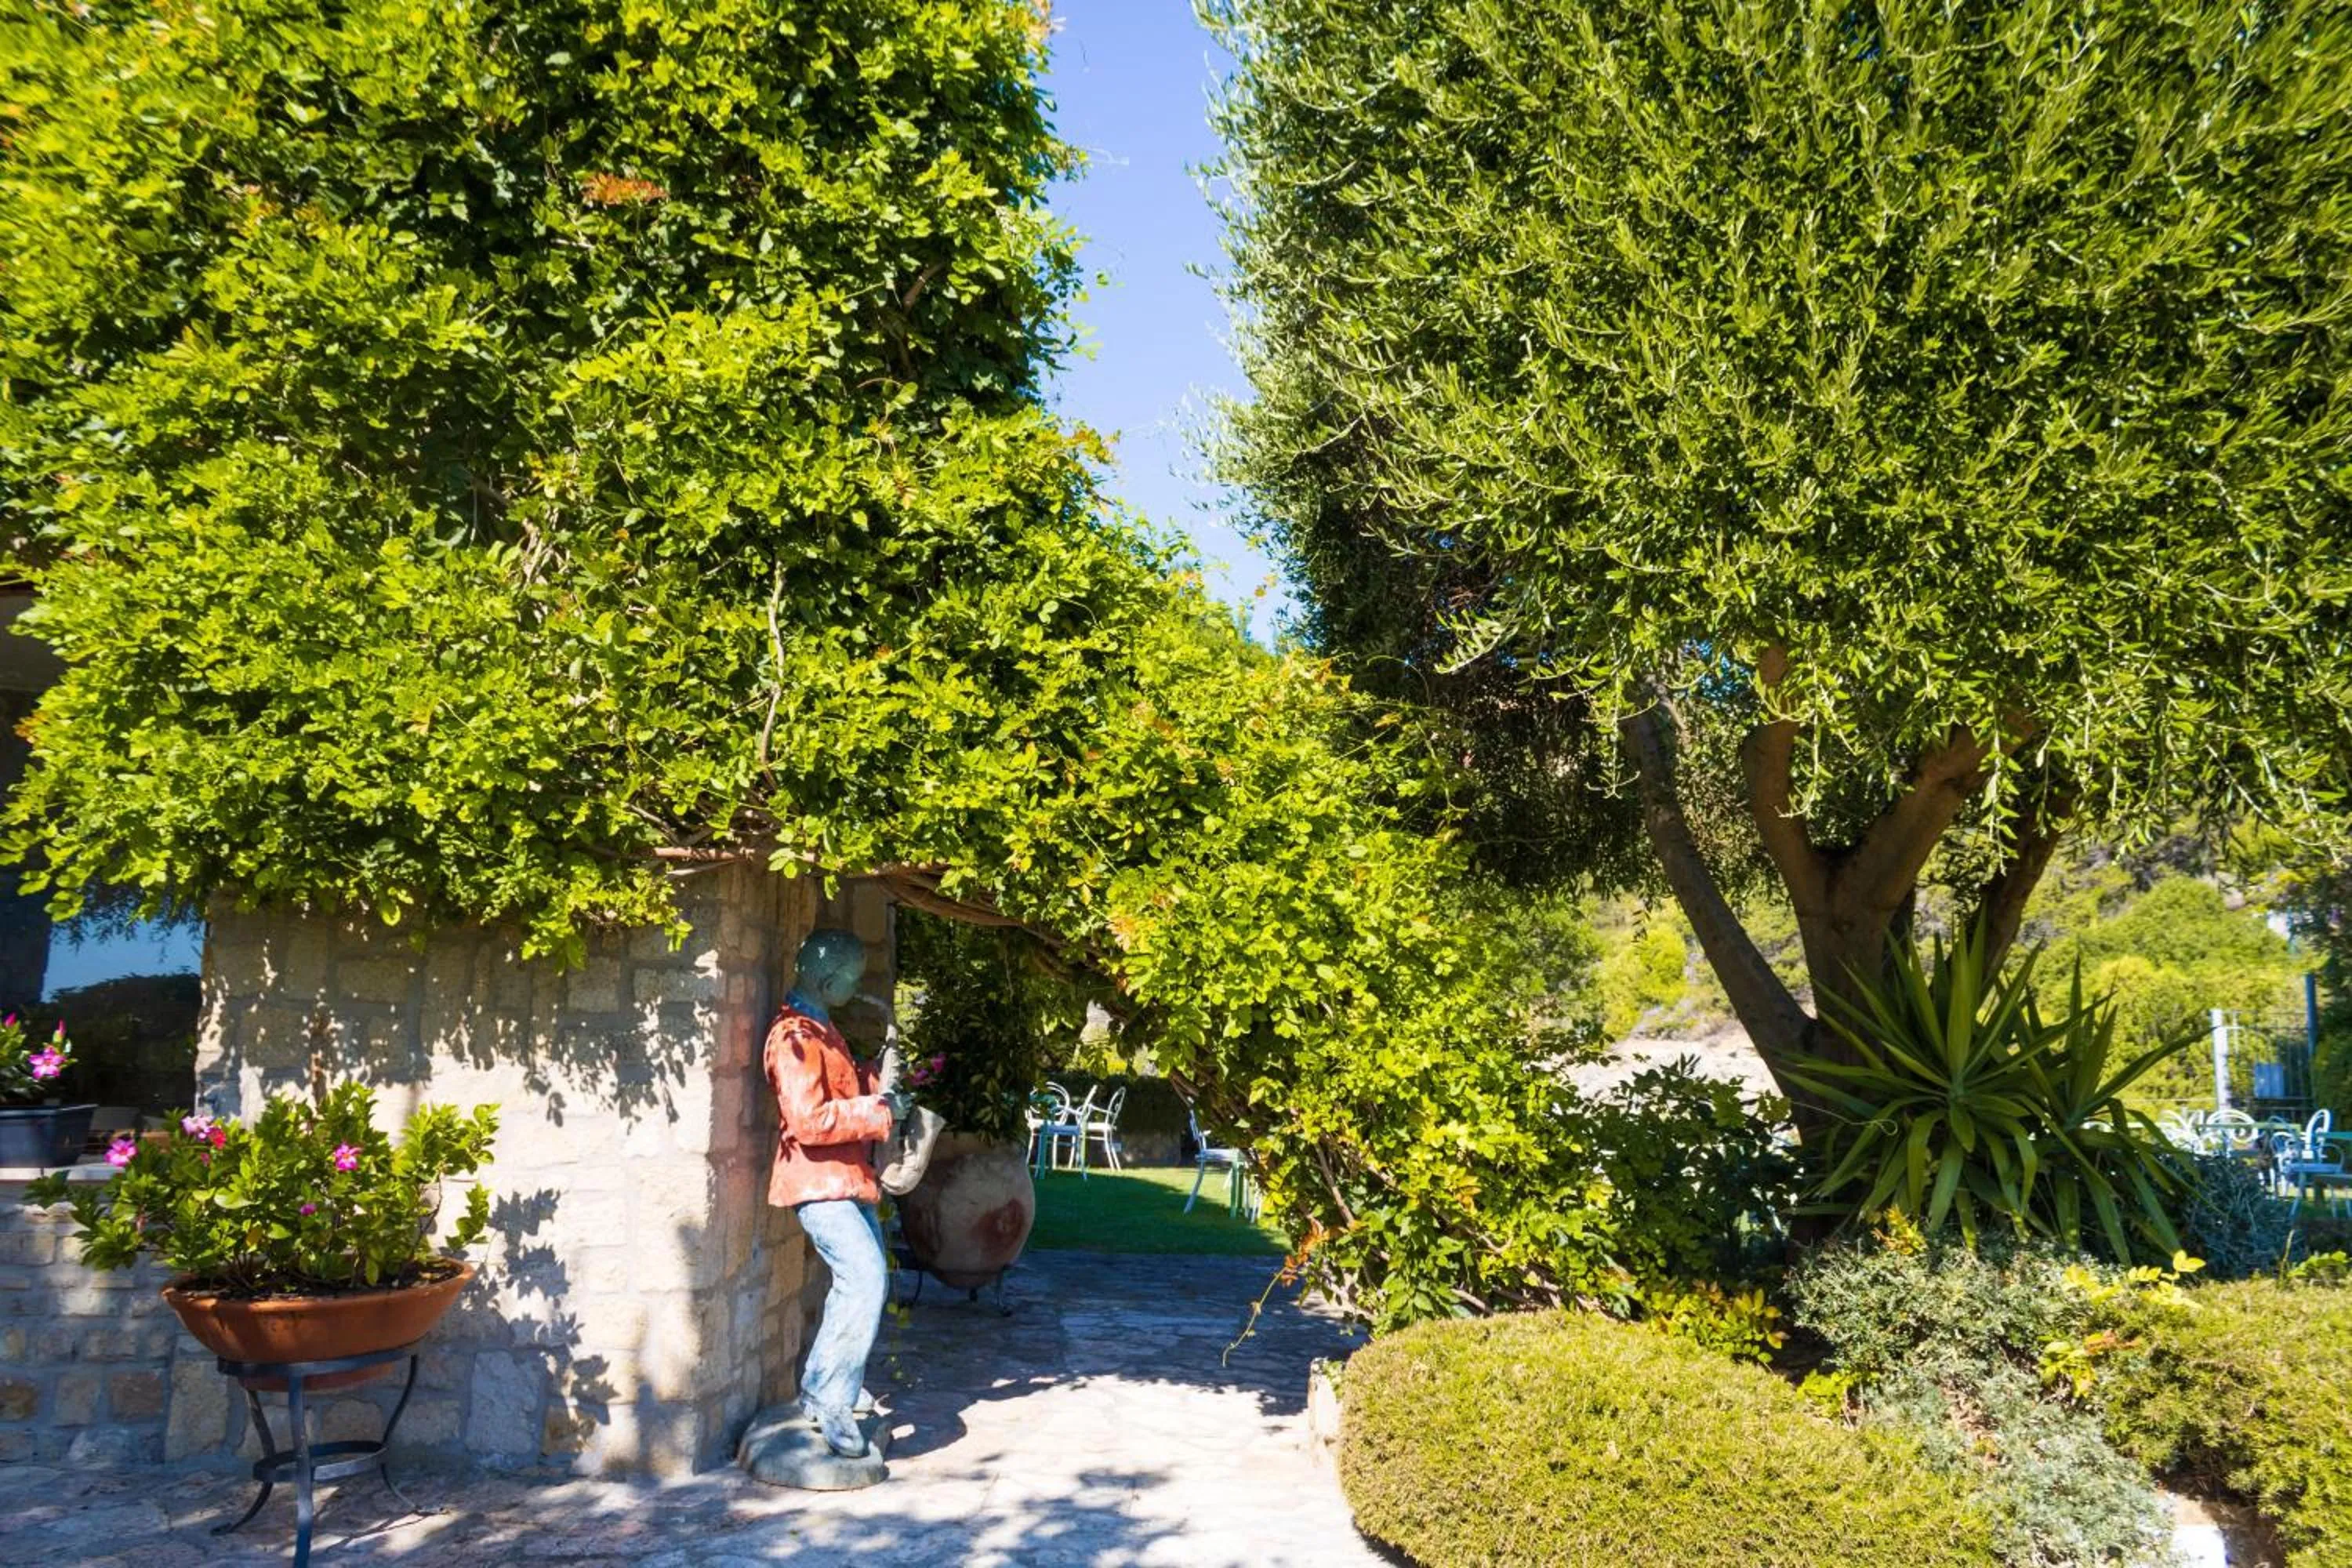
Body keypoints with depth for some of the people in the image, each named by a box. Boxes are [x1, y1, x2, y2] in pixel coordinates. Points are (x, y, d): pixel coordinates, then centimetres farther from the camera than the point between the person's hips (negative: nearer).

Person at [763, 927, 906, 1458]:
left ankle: (818, 1388, 28)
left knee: (861, 1283, 17)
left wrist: (877, 1081, 6)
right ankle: (832, 1400, -12)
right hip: (819, 1182, -11)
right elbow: (808, 1120, -25)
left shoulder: (822, 1028, 16)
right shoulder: (795, 1035, -17)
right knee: (867, 1280, -20)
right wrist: (878, 1110, -18)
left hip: (848, 1180, 11)